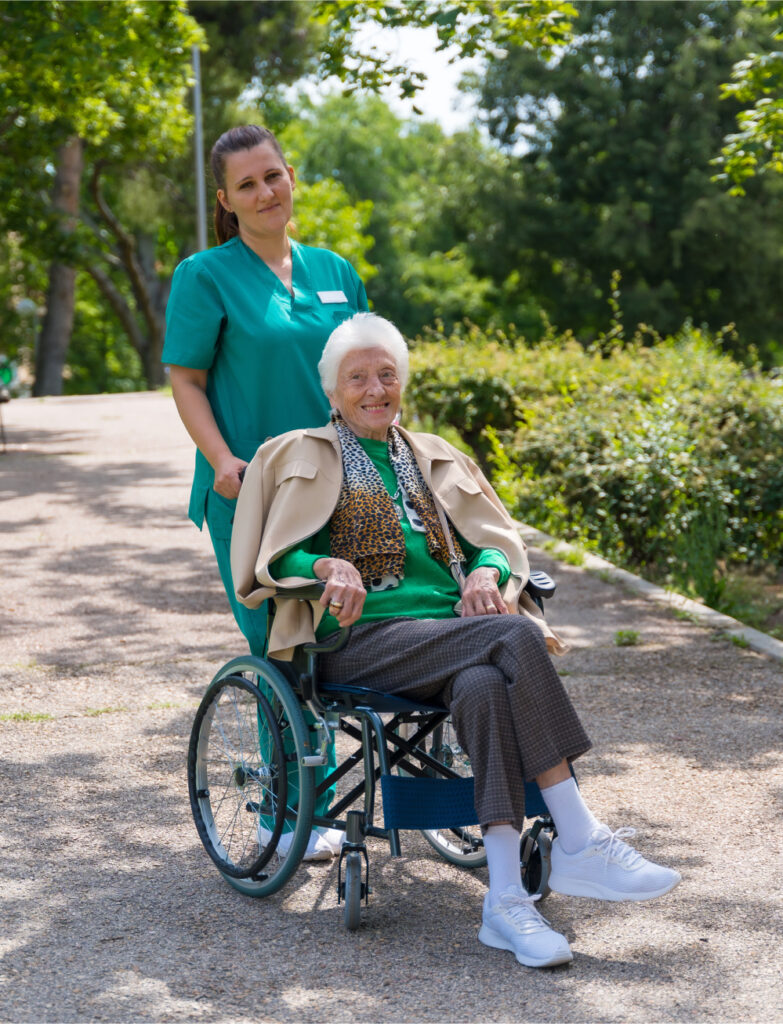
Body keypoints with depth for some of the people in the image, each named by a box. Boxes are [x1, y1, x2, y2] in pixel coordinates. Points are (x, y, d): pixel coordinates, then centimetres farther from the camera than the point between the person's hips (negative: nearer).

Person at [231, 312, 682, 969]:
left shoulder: (435, 460, 26)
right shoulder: (302, 458, 14)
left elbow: (498, 538, 22)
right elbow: (274, 556, 3)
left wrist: (487, 571, -3)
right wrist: (329, 566, -19)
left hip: (452, 630, 4)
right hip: (364, 641, -4)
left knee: (484, 685, -36)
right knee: (516, 637, -31)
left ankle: (506, 900, -41)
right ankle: (581, 846, -31)